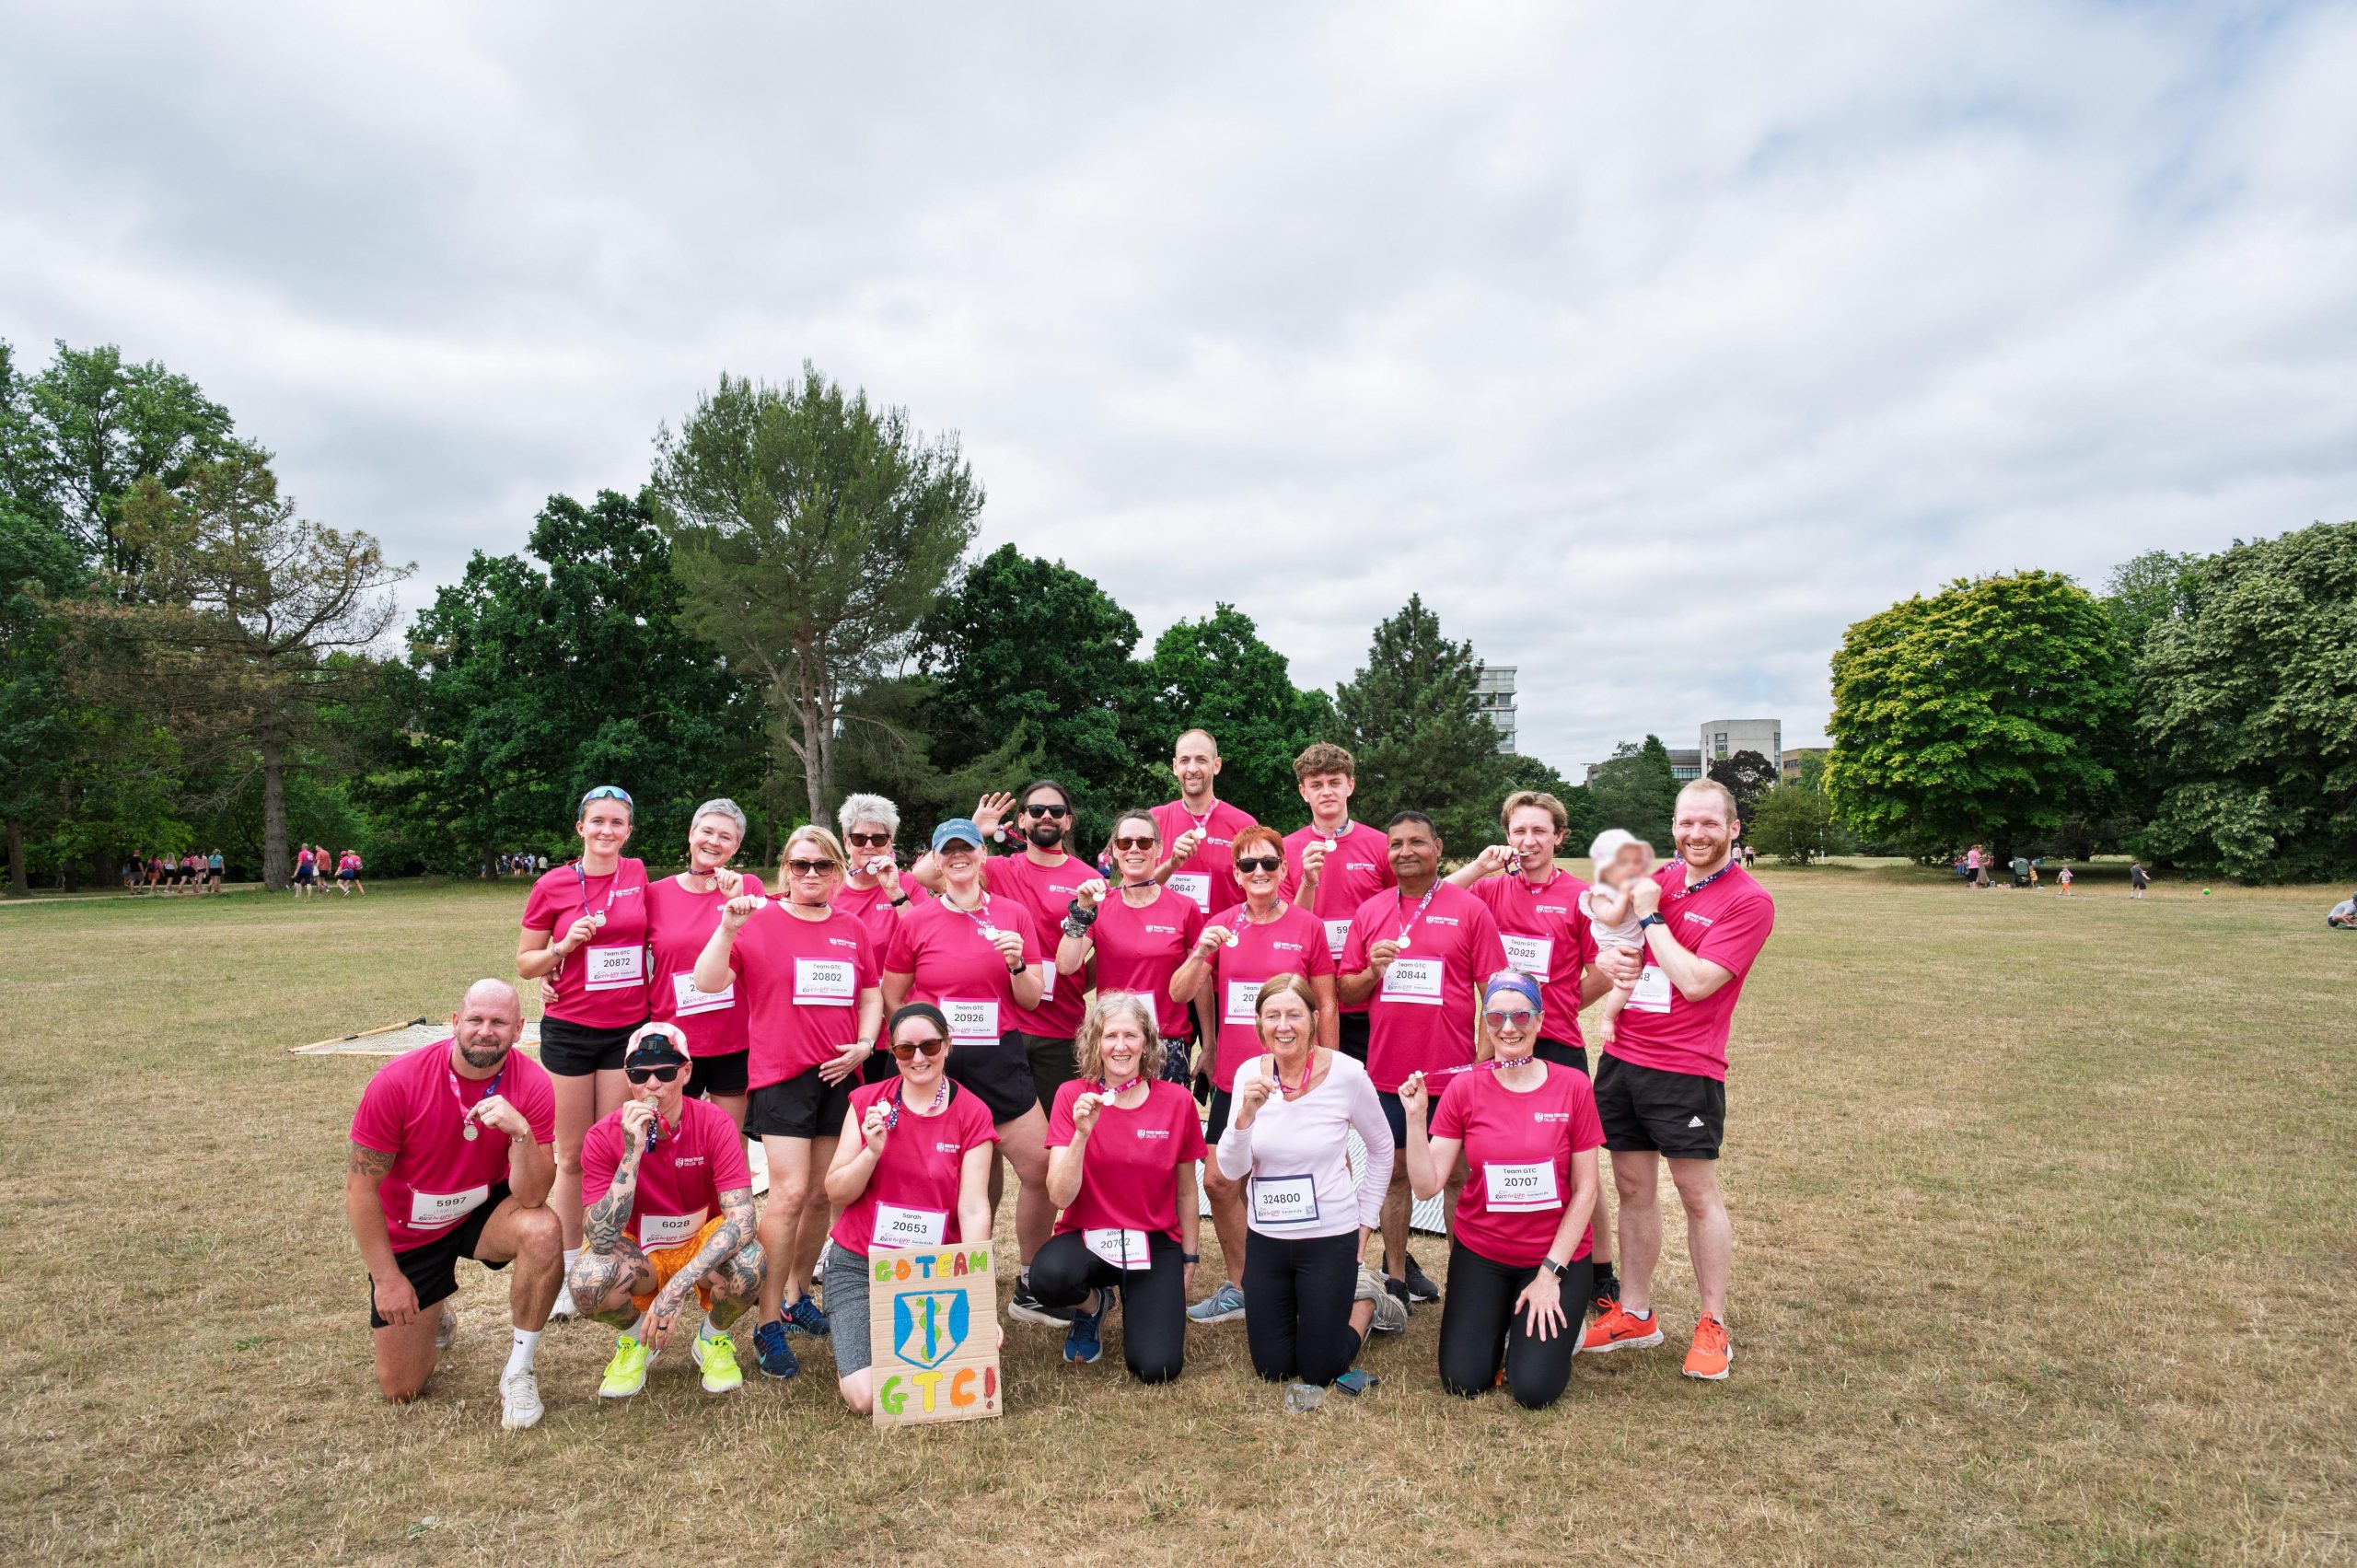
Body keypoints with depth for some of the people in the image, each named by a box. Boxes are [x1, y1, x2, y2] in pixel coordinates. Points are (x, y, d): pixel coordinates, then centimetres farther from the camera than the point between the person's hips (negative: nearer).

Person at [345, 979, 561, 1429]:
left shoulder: (532, 1084, -22)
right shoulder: (399, 1081, -25)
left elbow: (531, 1198, -26)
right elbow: (360, 1185, -14)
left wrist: (520, 1131, -43)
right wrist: (386, 1278, -12)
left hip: (484, 1213, 0)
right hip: (408, 1234, 0)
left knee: (543, 1232, -34)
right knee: (401, 1389, 2)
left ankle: (518, 1370, -12)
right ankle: (433, 1315, 37)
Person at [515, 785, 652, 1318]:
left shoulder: (640, 877, 2)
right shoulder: (552, 886, -3)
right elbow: (524, 963, 3)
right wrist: (565, 946, -16)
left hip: (628, 1029, 1)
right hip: (570, 1029, -1)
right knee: (572, 1154, 6)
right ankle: (565, 1272, 18)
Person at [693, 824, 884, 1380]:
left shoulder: (853, 930, 10)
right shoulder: (758, 921, -1)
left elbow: (872, 995, 17)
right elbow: (708, 980, -10)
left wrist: (863, 1046, 3)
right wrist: (728, 928, -23)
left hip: (840, 1075, 4)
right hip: (781, 1074, -4)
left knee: (823, 1194, 8)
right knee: (791, 1193, -12)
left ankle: (797, 1297, 28)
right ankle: (768, 1324, 0)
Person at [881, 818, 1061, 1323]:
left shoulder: (1013, 915, 5)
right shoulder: (915, 922, 2)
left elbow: (1031, 1000, 5)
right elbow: (891, 997, 9)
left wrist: (1017, 963, -12)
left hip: (998, 1058, 2)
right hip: (938, 1062, -1)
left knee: (1044, 1168, -3)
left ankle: (1028, 1290, 16)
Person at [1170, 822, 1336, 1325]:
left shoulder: (1307, 926, -5)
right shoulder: (1220, 926, 2)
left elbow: (1326, 1006, 0)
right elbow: (1179, 994, -4)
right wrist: (1201, 953, -22)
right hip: (1233, 1077, 3)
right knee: (1218, 1181, 8)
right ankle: (1238, 1288, 27)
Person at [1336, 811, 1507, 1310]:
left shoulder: (1469, 909, -2)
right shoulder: (1370, 912, 7)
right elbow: (1345, 991, 11)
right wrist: (1372, 972, -10)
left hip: (1452, 1071, -3)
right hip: (1388, 1070, 3)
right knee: (1395, 1172, 11)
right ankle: (1396, 1274, 23)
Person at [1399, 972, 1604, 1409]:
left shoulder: (1573, 1087, -10)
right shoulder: (1463, 1087, -8)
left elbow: (1585, 1189, -6)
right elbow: (1427, 1186, -10)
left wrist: (1550, 1273, -9)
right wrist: (1415, 1116, -22)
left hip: (1557, 1254, -1)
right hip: (1480, 1252, 1)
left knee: (1534, 1390, -10)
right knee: (1464, 1382, -5)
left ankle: (1557, 1316, 19)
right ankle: (1501, 1314, 24)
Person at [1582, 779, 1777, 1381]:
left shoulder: (1749, 901, -8)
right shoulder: (1658, 880, 10)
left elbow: (1696, 982, -18)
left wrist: (1650, 917, -12)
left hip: (1684, 1069, -6)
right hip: (1621, 1058, 6)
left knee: (1698, 1194, 5)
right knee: (1632, 1188, 12)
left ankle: (1712, 1325, 19)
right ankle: (1635, 1313, 24)